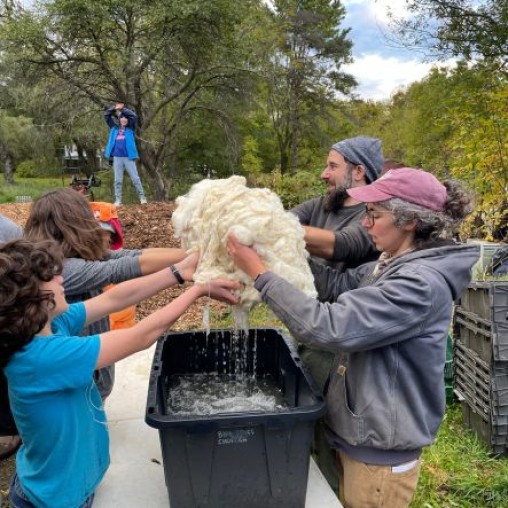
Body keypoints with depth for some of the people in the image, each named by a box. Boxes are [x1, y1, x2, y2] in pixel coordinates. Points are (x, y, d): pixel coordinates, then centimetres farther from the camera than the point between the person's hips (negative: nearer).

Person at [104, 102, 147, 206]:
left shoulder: (130, 128, 11)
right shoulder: (114, 128, 17)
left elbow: (134, 116, -2)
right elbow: (106, 115, 18)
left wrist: (122, 109, 2)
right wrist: (114, 108, 8)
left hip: (128, 157, -2)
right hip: (117, 157, 2)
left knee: (135, 178, -2)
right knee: (118, 180, 3)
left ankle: (142, 197, 5)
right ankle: (118, 200, 4)